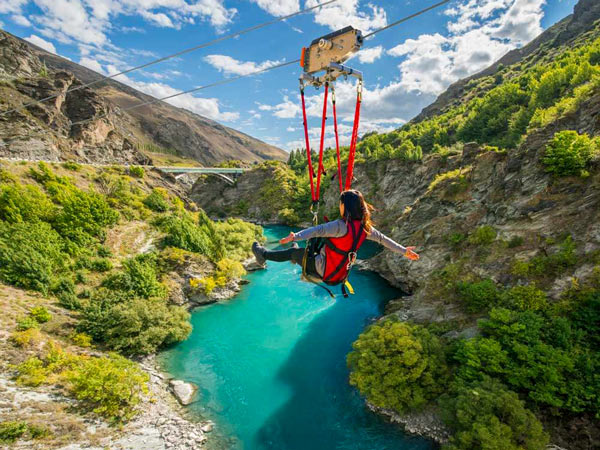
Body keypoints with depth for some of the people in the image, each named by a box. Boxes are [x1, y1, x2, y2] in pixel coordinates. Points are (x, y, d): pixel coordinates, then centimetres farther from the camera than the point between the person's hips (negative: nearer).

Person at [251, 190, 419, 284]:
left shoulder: (341, 225, -26)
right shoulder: (365, 228, -3)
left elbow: (318, 230, -36)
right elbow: (383, 239, 6)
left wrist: (295, 236, -44)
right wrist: (404, 251, 19)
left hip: (324, 271, -7)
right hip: (340, 274, 7)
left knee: (294, 252, 9)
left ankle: (263, 254, 23)